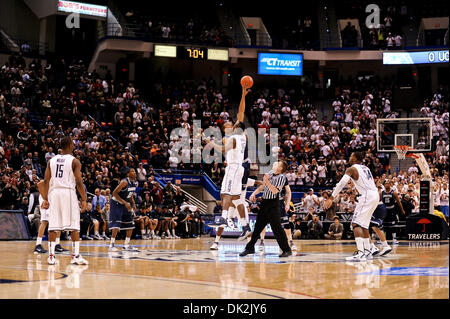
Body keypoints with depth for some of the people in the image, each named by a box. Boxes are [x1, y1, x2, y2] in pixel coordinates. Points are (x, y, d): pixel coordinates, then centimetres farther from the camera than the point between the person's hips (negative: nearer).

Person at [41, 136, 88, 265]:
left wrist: (45, 199, 10)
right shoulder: (74, 161, -1)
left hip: (54, 193, 4)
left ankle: (51, 255, 3)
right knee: (74, 226, 0)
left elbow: (46, 181, 6)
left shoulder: (51, 160, 11)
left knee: (53, 226, 5)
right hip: (68, 192, -4)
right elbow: (79, 182, -7)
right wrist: (84, 200, -2)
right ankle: (76, 256, -3)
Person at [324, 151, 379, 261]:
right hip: (375, 195, 9)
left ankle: (360, 253, -25)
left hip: (367, 196, -9)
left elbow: (341, 183, -14)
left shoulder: (351, 169, -3)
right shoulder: (366, 168, 22)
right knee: (364, 225, 19)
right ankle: (367, 252, 23)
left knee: (356, 223, -12)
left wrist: (331, 198, -15)